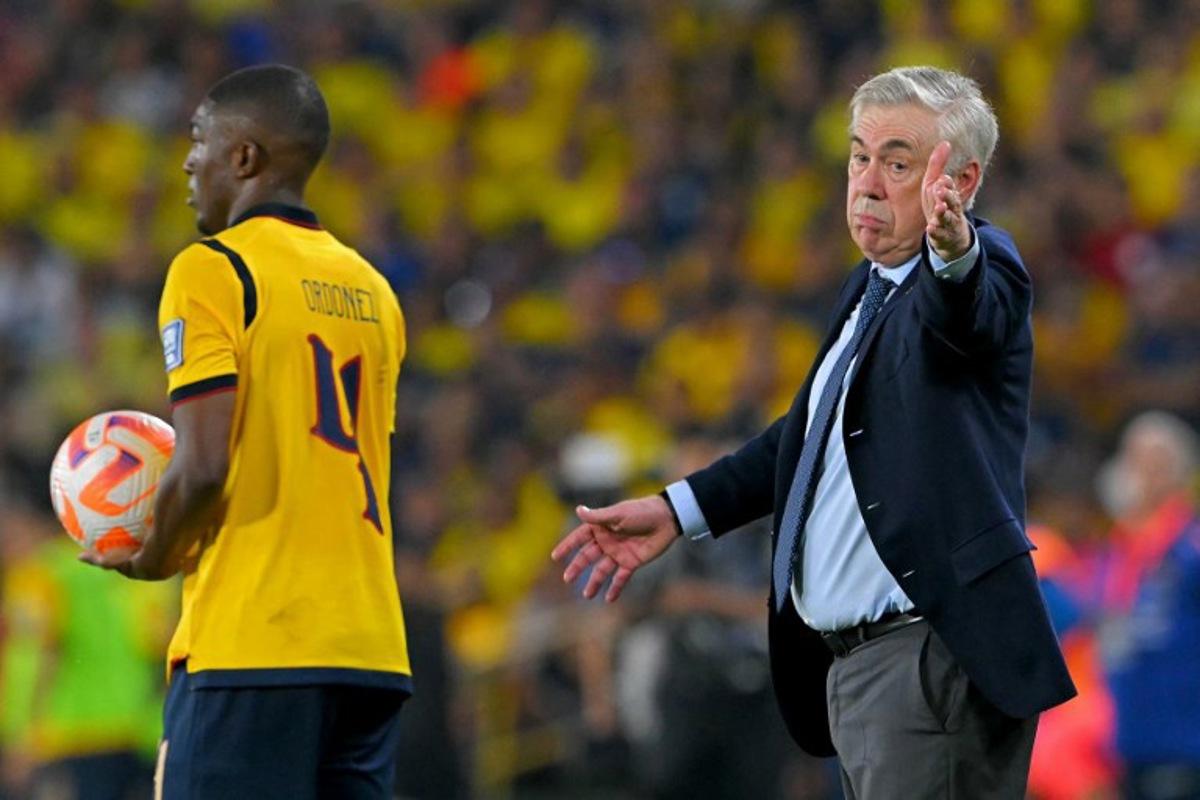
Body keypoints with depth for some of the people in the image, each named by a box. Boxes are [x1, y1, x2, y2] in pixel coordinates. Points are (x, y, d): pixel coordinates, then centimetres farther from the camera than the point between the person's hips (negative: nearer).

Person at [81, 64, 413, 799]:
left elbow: (203, 467, -15)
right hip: (372, 650, 7)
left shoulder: (212, 271, -5)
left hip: (249, 647, -7)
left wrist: (153, 560, 3)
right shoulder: (372, 290, 16)